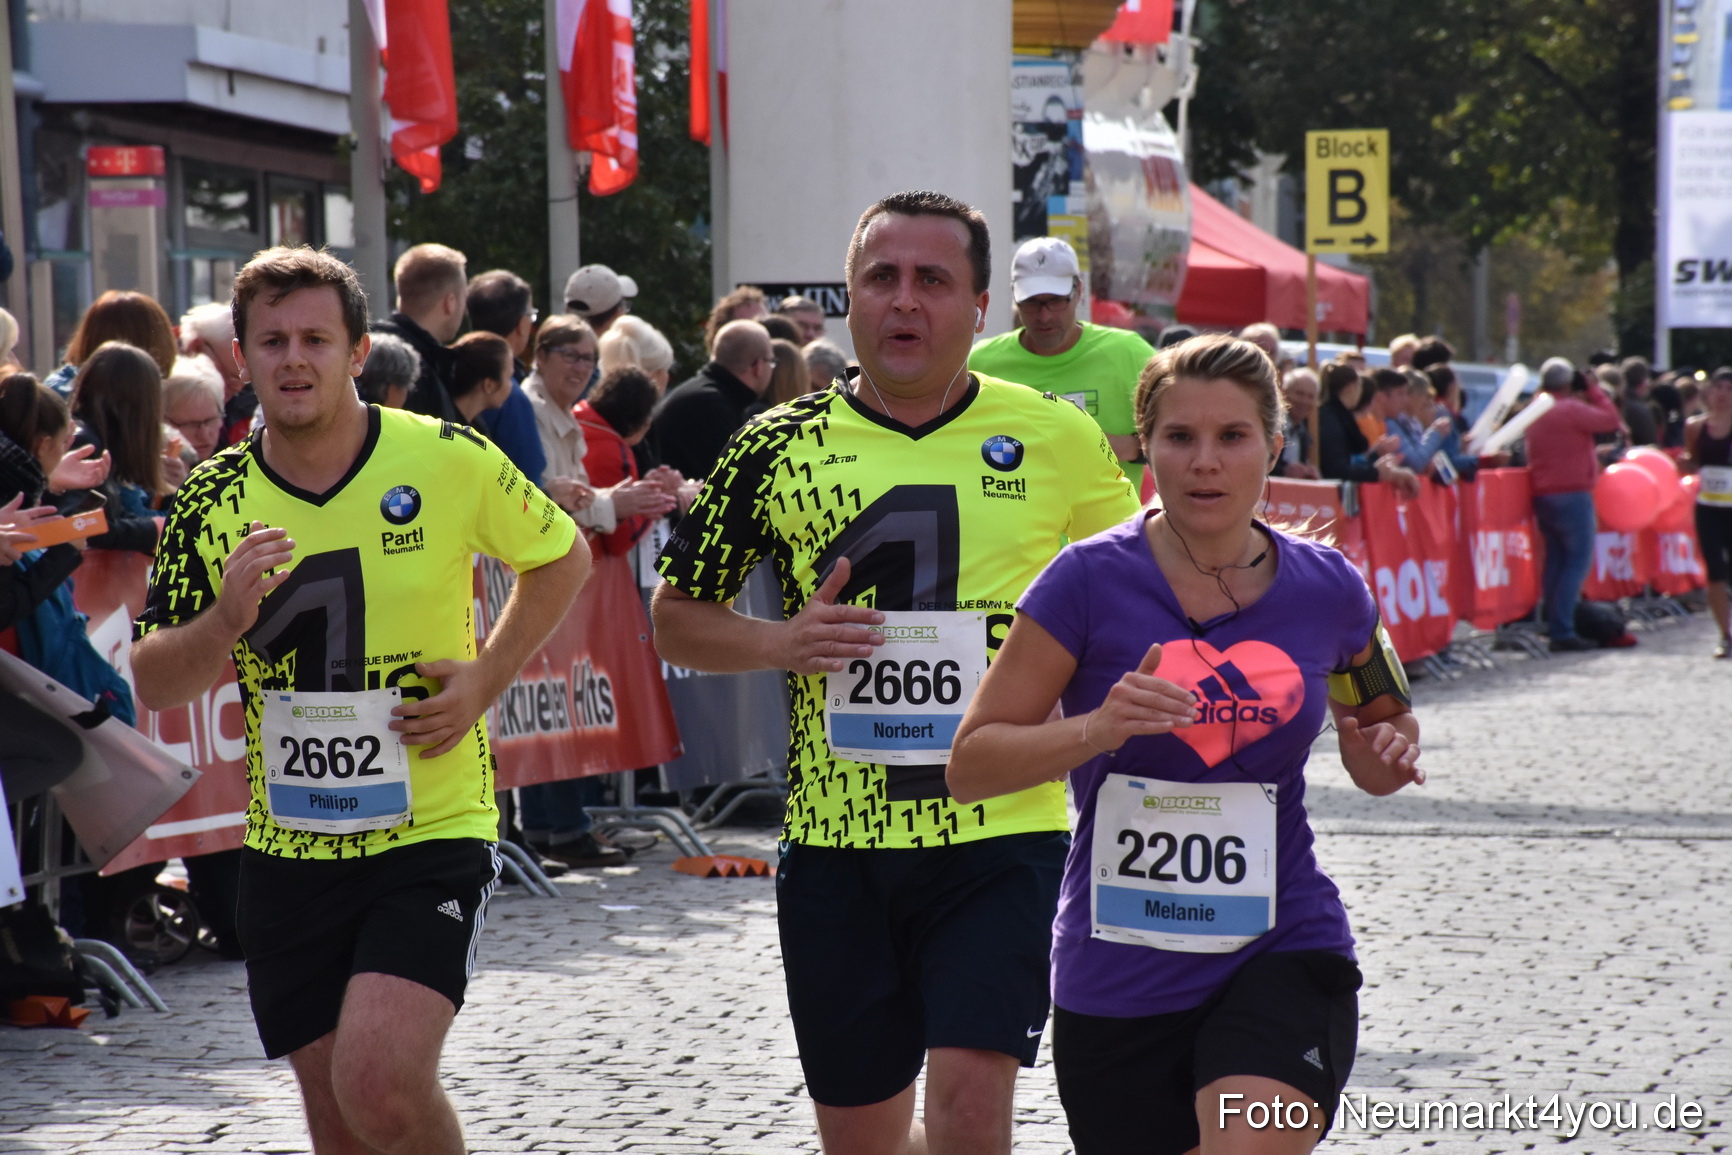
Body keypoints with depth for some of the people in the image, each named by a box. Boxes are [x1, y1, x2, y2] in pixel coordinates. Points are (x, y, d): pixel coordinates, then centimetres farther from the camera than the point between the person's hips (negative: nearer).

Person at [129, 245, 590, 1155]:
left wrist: (486, 678, -4)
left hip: (432, 832, -3)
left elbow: (561, 558, 9)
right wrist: (226, 620, -19)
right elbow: (153, 683, 2)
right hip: (288, 852, 4)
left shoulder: (450, 461, -7)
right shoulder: (215, 501, -1)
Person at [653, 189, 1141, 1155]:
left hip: (1002, 829, -2)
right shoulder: (782, 448, 3)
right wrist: (782, 643, -9)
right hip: (836, 839, 2)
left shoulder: (1059, 439, 1)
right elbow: (677, 615, 10)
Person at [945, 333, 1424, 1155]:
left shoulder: (1327, 589, 2)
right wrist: (1096, 729, -24)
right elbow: (969, 766, -8)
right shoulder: (1091, 581, -8)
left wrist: (1386, 756, -2)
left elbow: (1381, 721, 21)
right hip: (1117, 981, 0)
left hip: (1282, 953, 0)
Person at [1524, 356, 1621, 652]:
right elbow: (1610, 419, -10)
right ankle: (1562, 630, -14)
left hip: (1542, 494, 8)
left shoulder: (1536, 412, 13)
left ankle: (1554, 626, 10)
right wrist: (1594, 391, 3)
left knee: (1555, 559, 11)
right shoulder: (1571, 409, -12)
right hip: (1572, 494, -8)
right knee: (1578, 560, -7)